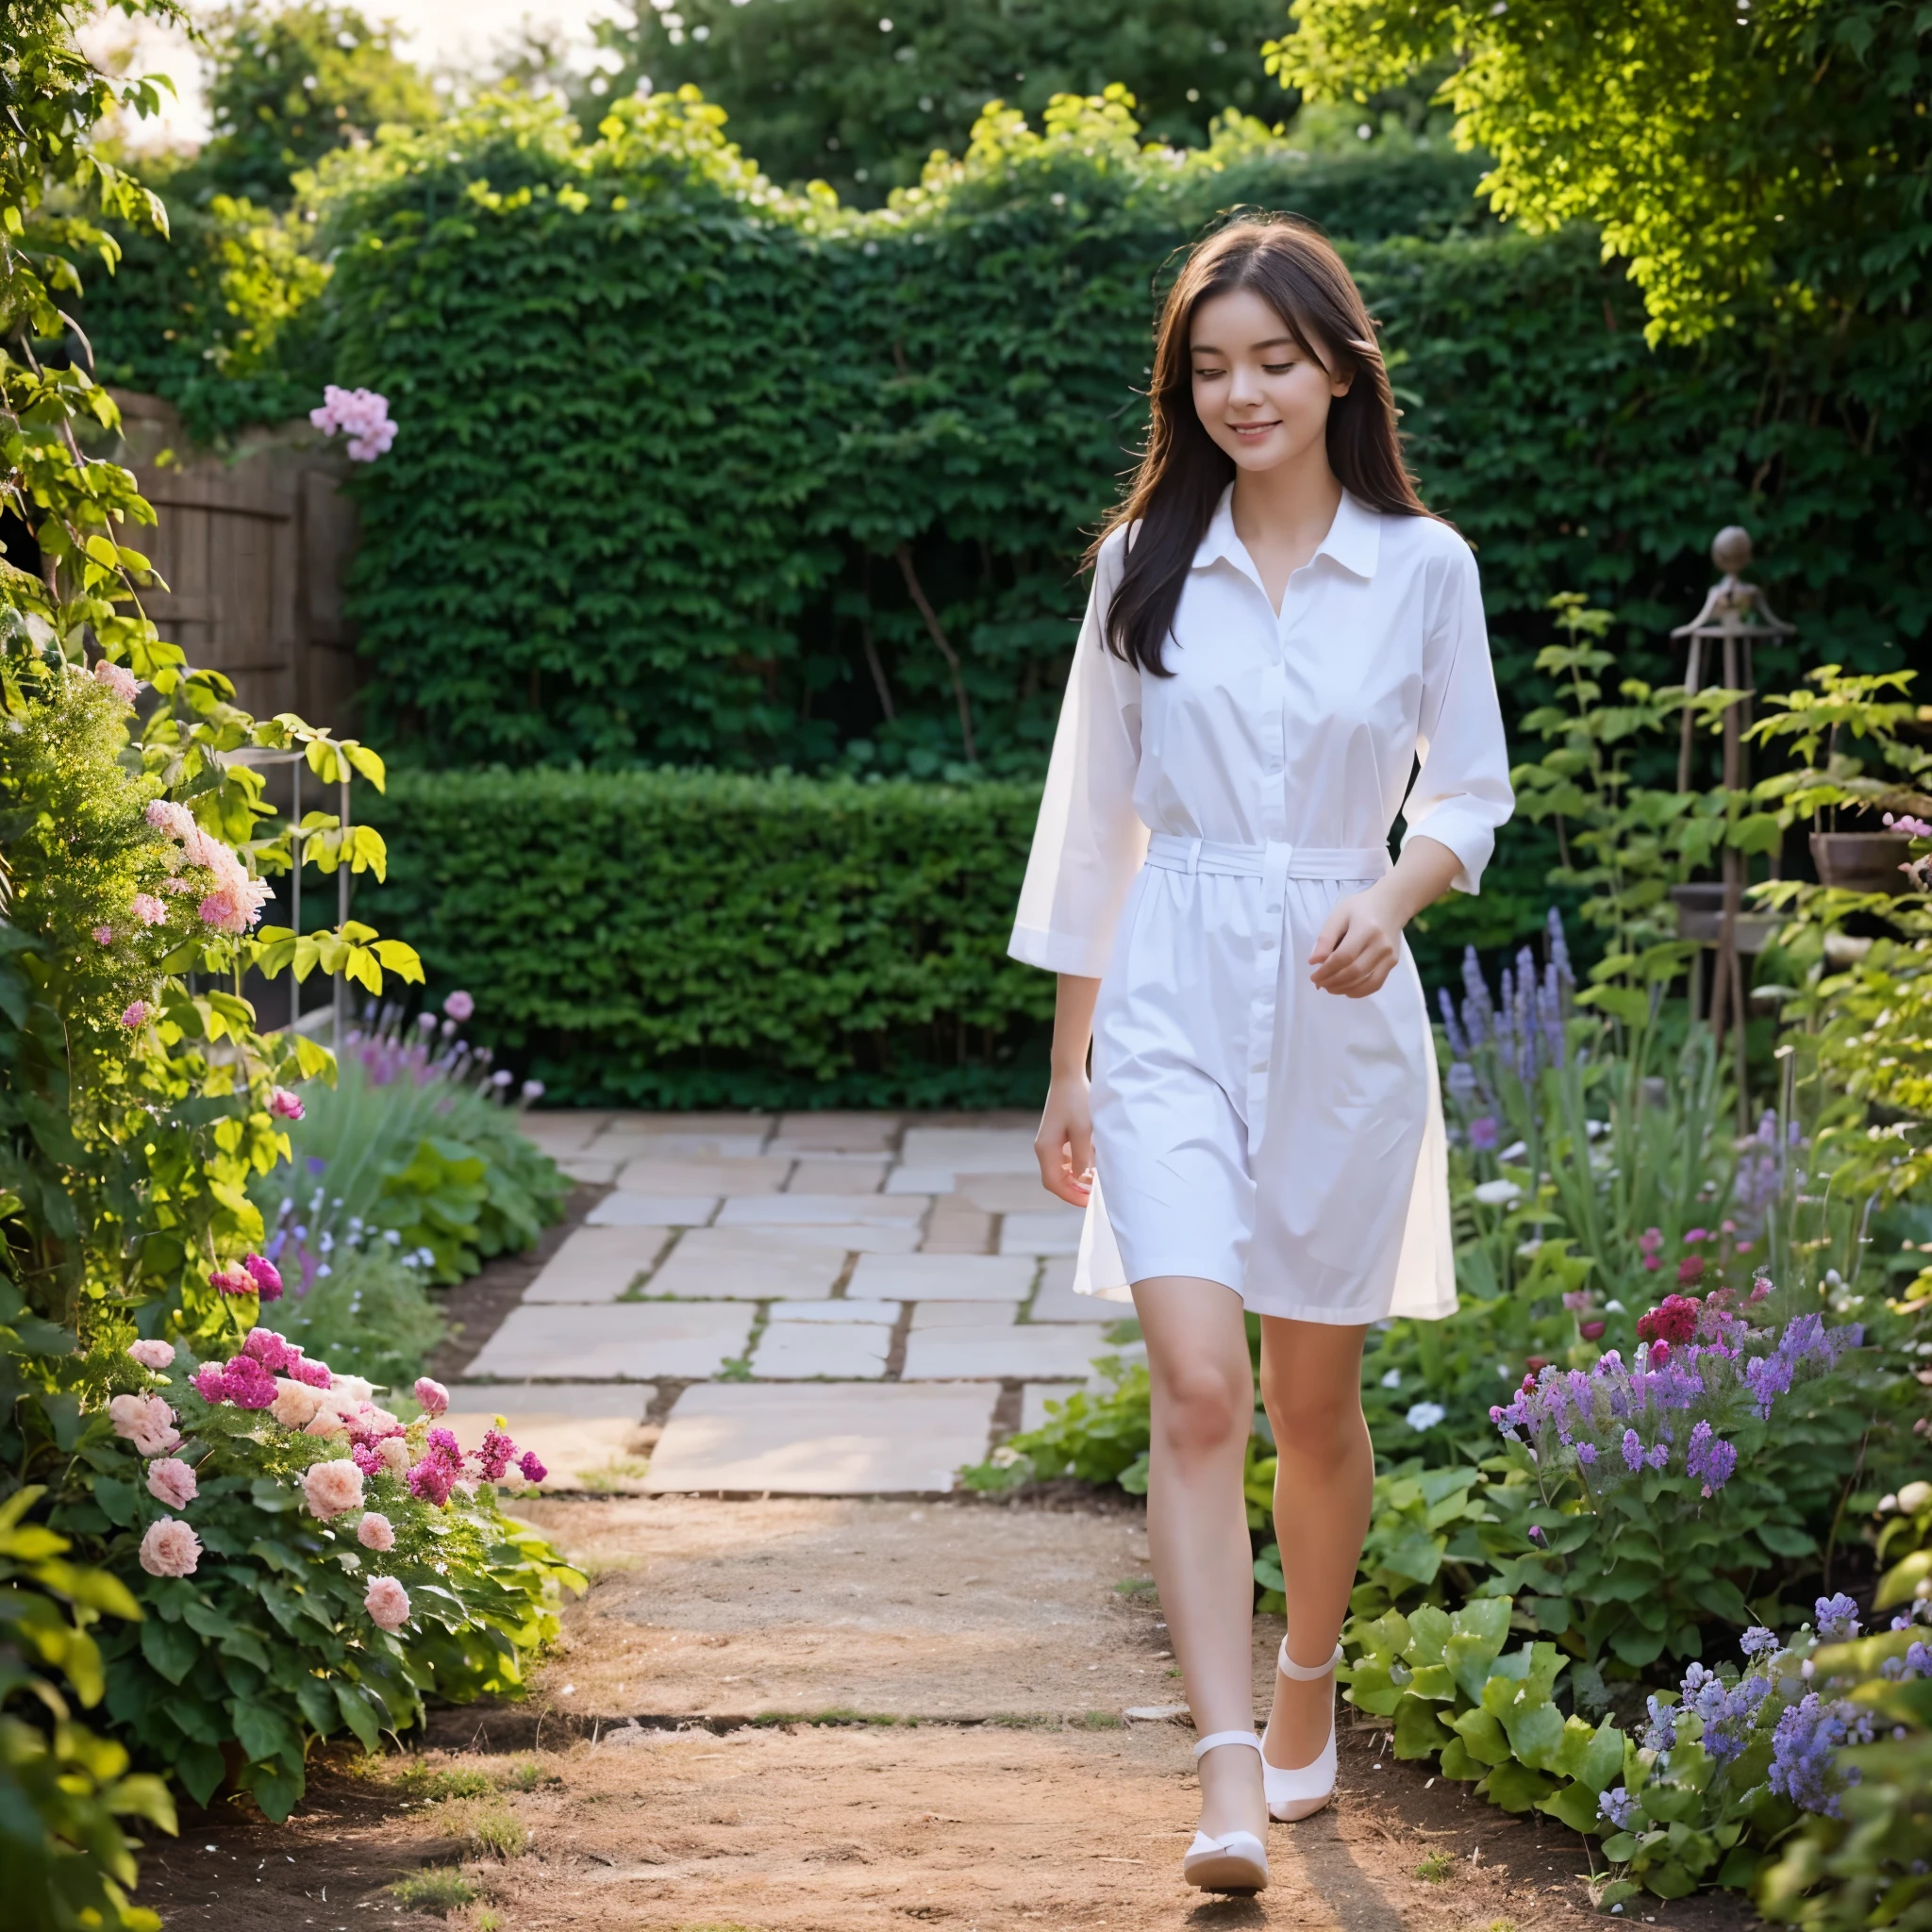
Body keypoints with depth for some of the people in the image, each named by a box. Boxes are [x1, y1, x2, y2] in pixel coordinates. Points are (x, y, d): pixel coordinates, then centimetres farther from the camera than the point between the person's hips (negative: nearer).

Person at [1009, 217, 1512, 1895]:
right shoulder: (1146, 563, 4)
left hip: (1343, 1013, 0)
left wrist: (1393, 897, -14)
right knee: (1197, 1386, -14)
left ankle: (1306, 1701, 35)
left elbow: (1469, 794, 9)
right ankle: (1232, 1784, -16)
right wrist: (1071, 1064, 9)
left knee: (1313, 1396, 11)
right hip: (1172, 1001, 0)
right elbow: (1094, 818, 8)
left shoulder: (1424, 568, 1)